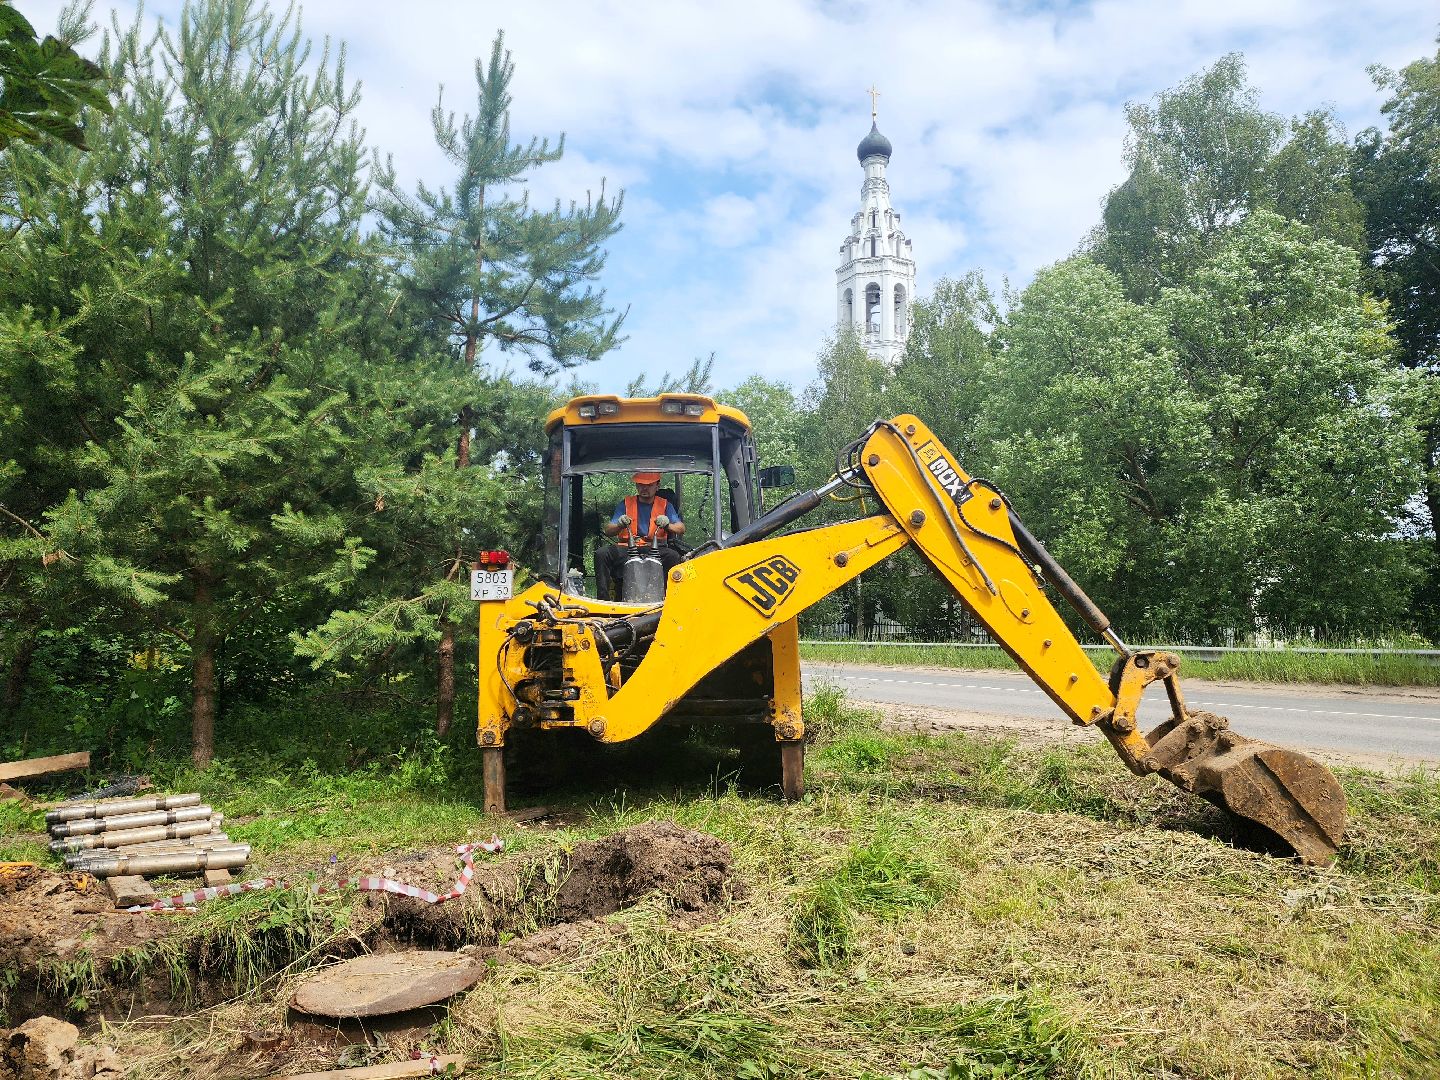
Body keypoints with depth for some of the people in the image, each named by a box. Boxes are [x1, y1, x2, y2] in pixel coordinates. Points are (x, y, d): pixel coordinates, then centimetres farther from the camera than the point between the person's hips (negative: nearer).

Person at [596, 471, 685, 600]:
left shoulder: (665, 505, 13)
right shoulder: (625, 504, 14)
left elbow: (681, 529, 0)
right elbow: (608, 530, 4)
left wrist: (668, 525, -23)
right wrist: (619, 525, -20)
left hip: (655, 550, -1)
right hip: (626, 549, 1)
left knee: (674, 556, -32)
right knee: (601, 554, -25)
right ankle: (604, 599, -22)